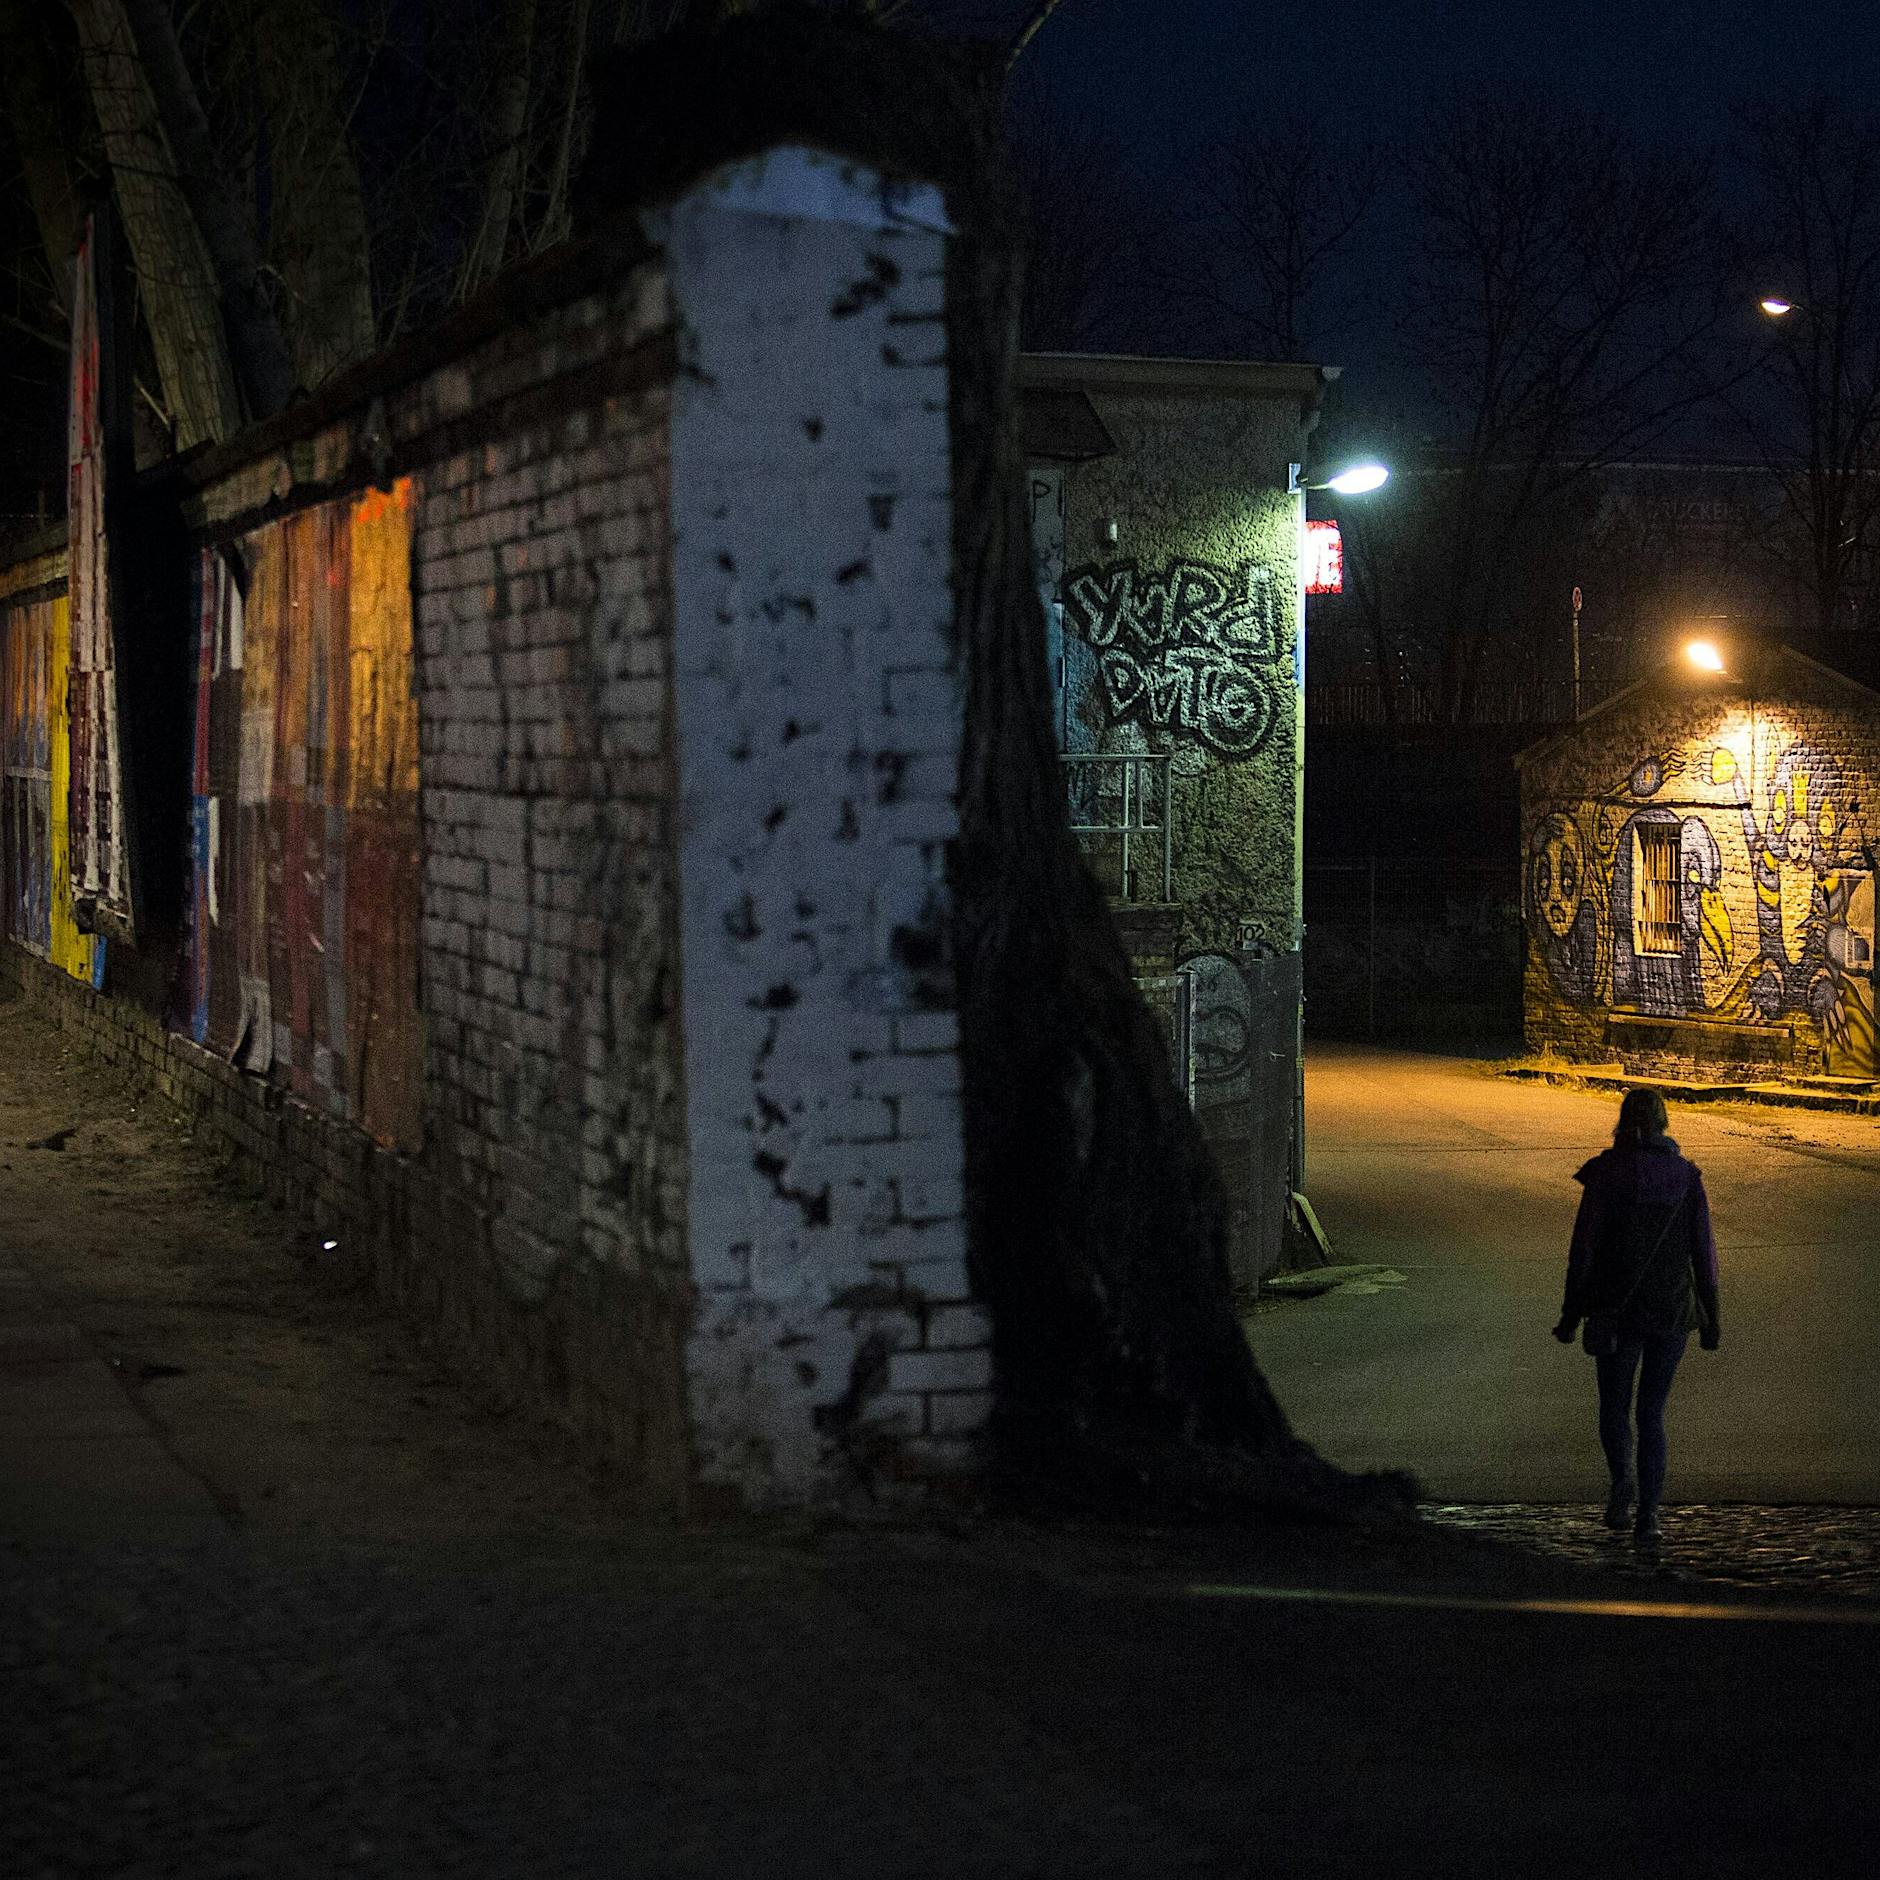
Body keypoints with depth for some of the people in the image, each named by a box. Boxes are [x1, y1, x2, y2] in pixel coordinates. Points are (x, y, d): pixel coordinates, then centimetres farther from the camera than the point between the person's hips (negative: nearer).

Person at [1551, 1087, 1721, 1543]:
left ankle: (1623, 1475, -12)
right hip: (1673, 1310, 2)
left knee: (1614, 1403, 15)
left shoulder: (1605, 1175, -8)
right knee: (1652, 1411, 12)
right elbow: (1703, 1249, 0)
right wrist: (1711, 1317, 8)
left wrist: (1570, 1316, 1)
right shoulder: (1686, 1176, -1)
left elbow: (1584, 1248, -7)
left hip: (1617, 1308, -2)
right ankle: (1648, 1514, 4)